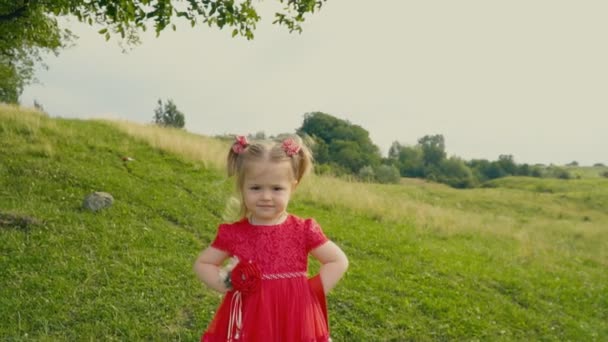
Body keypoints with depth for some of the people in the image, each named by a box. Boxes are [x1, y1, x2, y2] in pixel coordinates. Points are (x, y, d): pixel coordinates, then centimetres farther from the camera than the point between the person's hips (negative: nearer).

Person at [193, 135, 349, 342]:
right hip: (247, 323, 1)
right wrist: (225, 283, -11)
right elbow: (202, 264, 7)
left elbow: (339, 262, 1)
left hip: (293, 322, 0)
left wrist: (314, 290, -10)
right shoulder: (233, 233, -5)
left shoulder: (304, 231, -7)